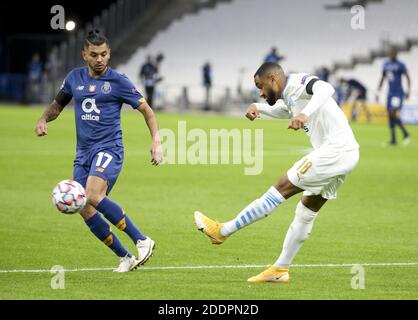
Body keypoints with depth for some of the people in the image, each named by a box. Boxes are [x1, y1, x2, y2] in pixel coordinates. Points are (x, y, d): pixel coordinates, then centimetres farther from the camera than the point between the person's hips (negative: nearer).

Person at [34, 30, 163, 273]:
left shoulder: (118, 82, -3)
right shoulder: (75, 78, 10)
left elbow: (147, 110, 2)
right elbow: (58, 105, 24)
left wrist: (156, 142, -9)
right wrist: (44, 120, 3)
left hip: (109, 149, -6)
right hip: (83, 152, 6)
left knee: (93, 197, -29)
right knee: (85, 210, -2)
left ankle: (142, 241, -21)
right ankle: (126, 258, 9)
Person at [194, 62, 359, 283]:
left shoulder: (299, 82, -8)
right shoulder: (289, 96, 21)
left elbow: (325, 89, -29)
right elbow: (282, 111, 44)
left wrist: (305, 114, -44)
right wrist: (258, 108, 24)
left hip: (336, 149, -10)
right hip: (344, 155, 10)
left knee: (281, 189, -7)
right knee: (306, 212, 14)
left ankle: (223, 231, -2)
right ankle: (280, 270, 20)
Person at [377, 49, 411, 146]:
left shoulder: (400, 65, -6)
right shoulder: (386, 65, 13)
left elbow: (408, 77, -7)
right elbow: (382, 78, 22)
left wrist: (408, 90, -16)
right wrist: (378, 92, 20)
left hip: (398, 93, -7)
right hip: (390, 93, 7)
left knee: (394, 114, -19)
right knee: (390, 116, 4)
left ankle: (406, 134, -4)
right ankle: (393, 139, 7)